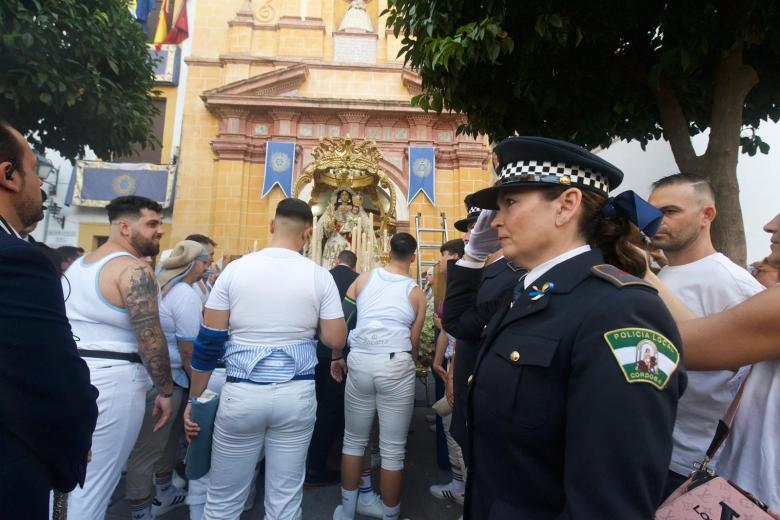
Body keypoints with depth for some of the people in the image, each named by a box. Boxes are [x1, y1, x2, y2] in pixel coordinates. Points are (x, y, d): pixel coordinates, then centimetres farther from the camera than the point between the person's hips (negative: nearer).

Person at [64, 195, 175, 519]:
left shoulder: (77, 266, 14)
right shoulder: (135, 269, -16)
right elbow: (150, 338, -21)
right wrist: (166, 391, -12)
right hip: (113, 380, -9)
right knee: (94, 484, 5)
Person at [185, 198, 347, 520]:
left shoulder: (235, 269, -3)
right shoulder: (319, 276, -5)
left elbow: (208, 341, -1)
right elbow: (336, 340, -4)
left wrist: (193, 399, 9)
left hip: (242, 394, 0)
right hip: (297, 395, 0)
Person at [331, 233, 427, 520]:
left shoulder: (364, 277, 7)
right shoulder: (416, 292, 5)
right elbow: (413, 342, 6)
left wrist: (337, 357, 16)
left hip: (359, 363, 2)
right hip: (396, 366, -2)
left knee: (354, 440, 19)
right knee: (393, 450, 10)